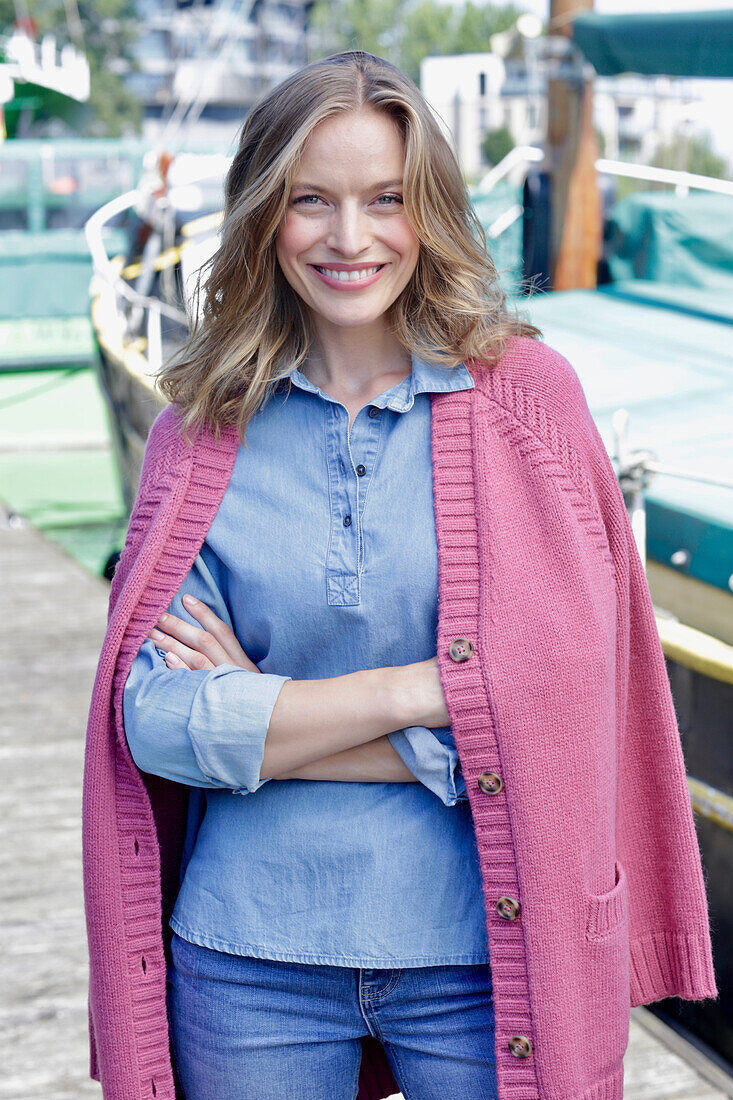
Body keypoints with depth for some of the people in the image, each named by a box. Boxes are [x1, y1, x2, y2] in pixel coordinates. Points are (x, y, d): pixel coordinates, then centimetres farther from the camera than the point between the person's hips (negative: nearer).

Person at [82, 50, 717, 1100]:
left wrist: (264, 715, -12)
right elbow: (155, 718, -9)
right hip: (246, 959, 2)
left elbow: (557, 694, -12)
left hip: (483, 953, -1)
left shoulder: (527, 391, -5)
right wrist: (422, 690, -16)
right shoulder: (205, 425, 0)